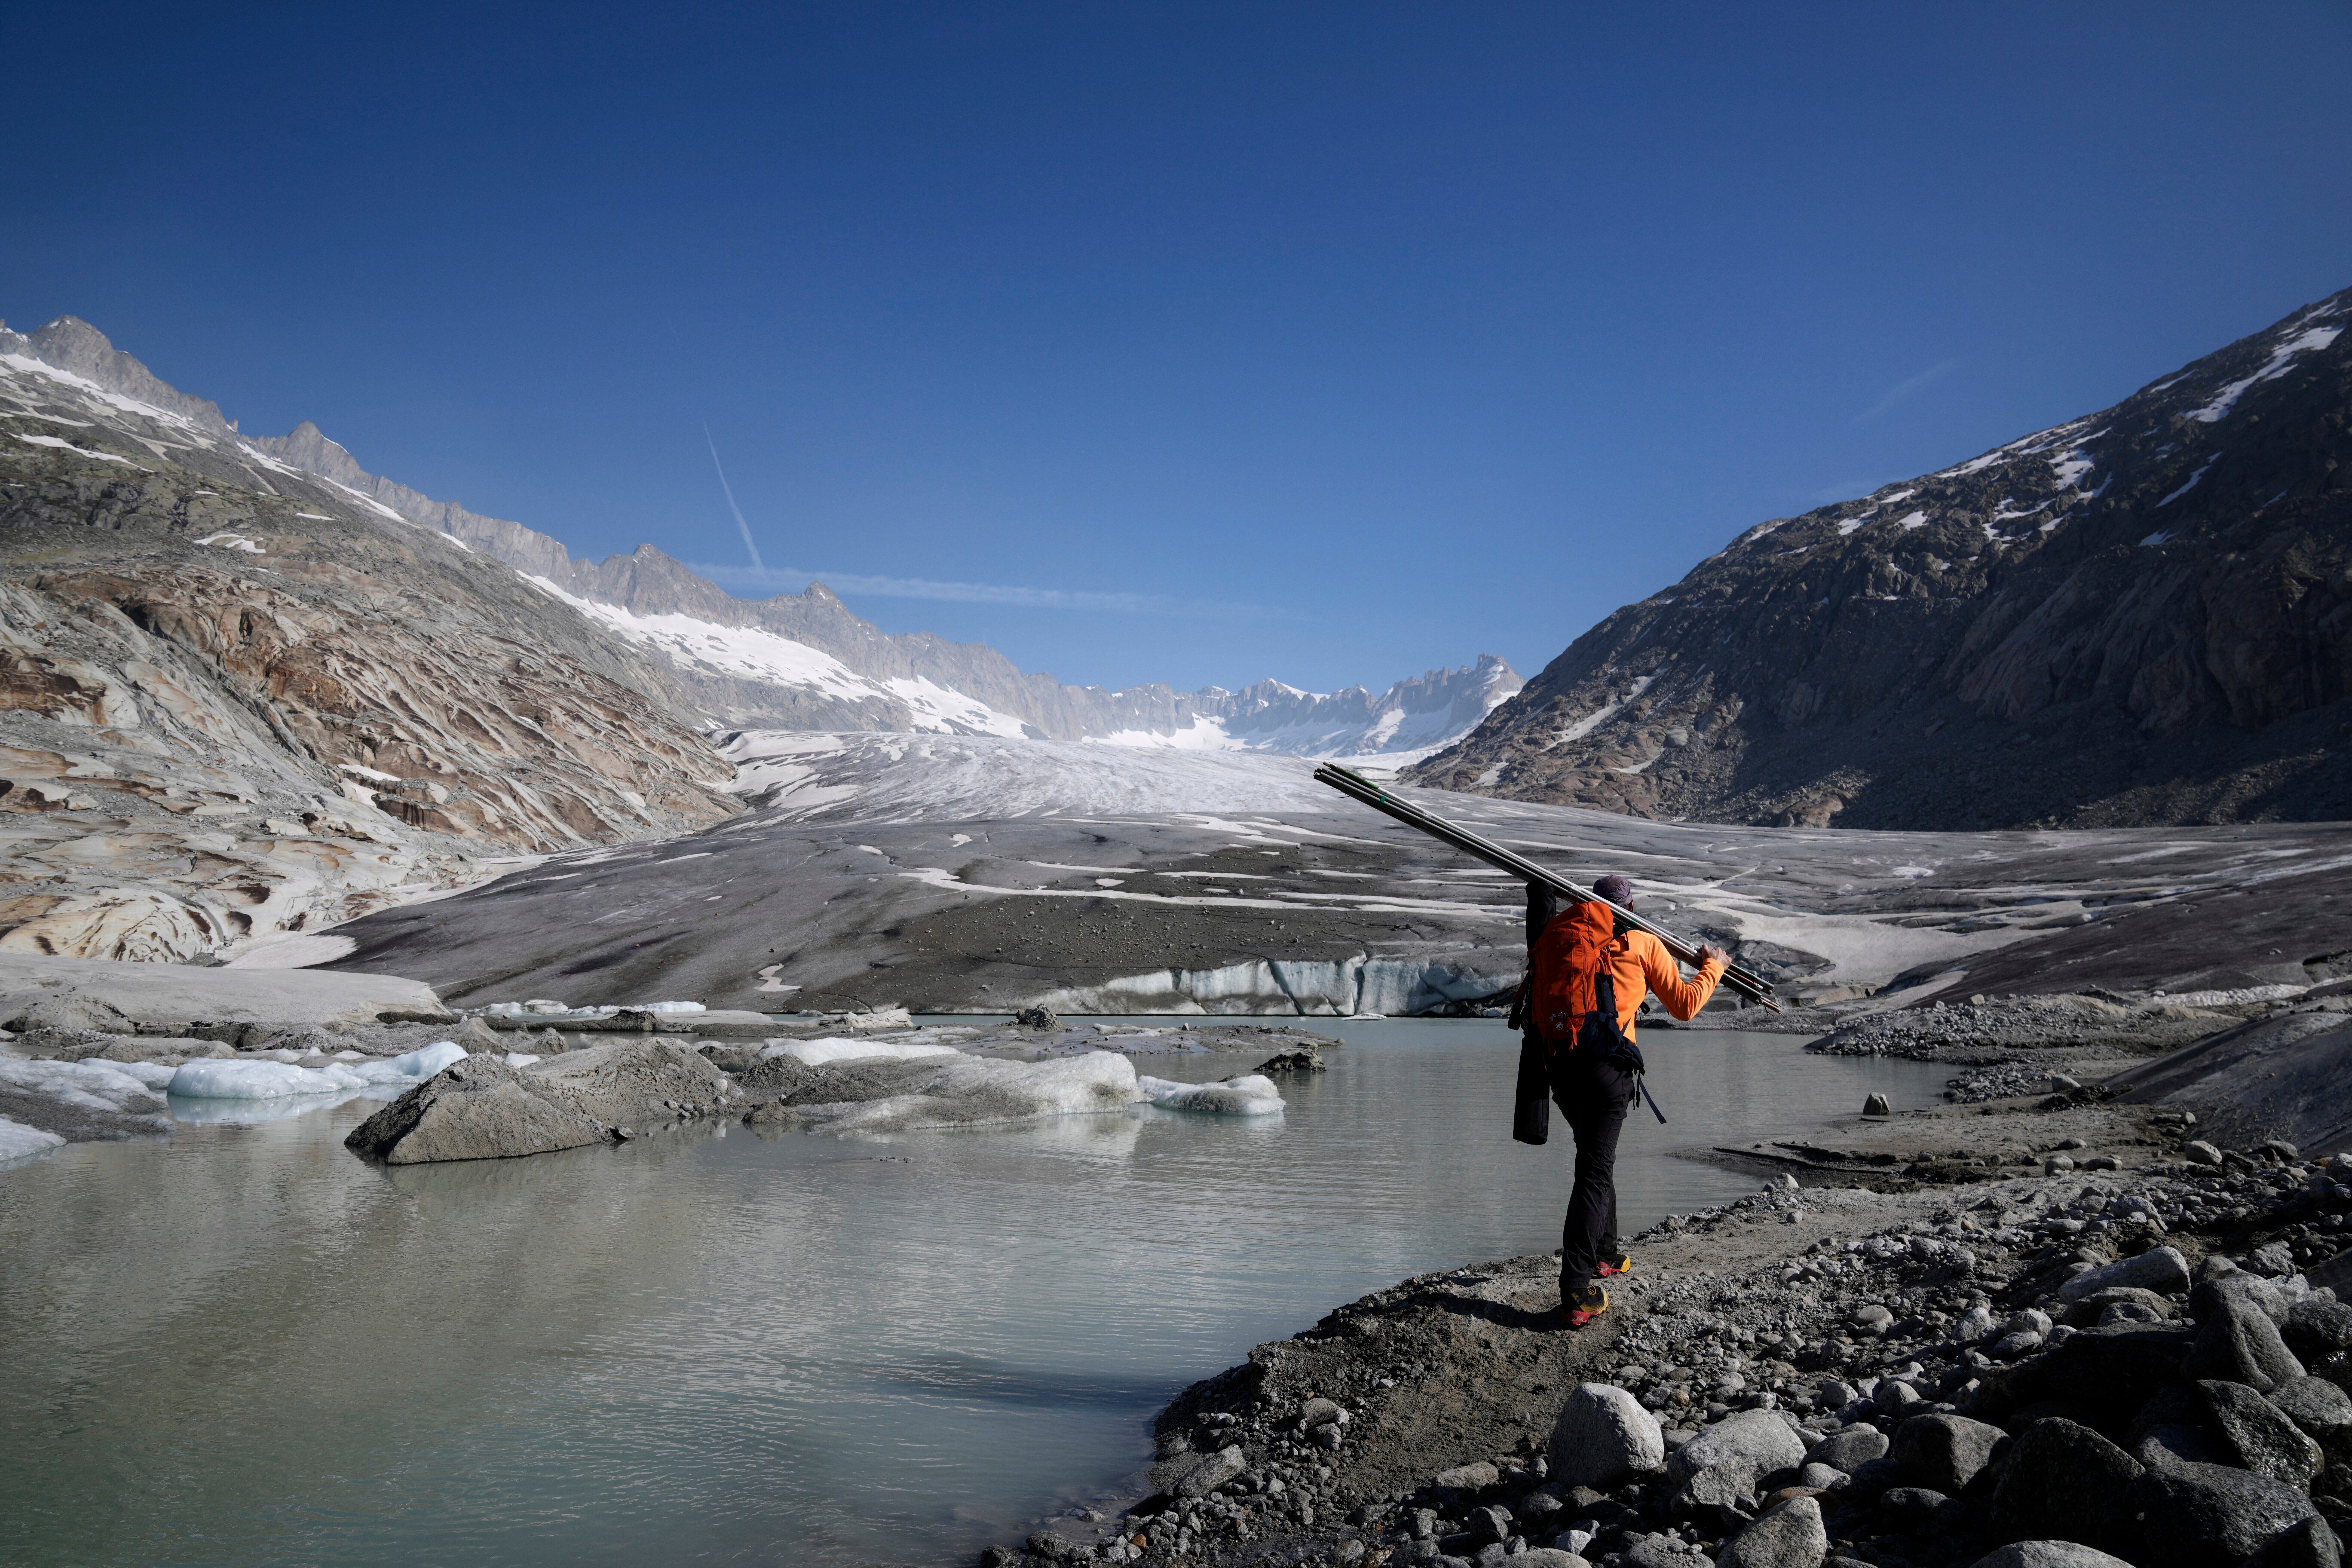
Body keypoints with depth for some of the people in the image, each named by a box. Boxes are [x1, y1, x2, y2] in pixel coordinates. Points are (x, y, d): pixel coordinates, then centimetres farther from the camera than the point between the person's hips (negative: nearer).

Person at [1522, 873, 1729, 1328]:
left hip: (1557, 1064, 5)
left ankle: (1605, 1253, 38)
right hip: (1606, 1064, -4)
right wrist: (1713, 967, 36)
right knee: (1595, 1171, -6)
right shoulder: (1641, 942, 11)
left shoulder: (1556, 934, 18)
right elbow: (1685, 1005, 19)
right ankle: (1576, 1293, -14)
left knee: (1596, 1158, 25)